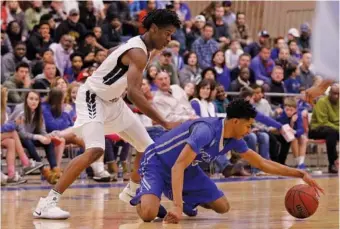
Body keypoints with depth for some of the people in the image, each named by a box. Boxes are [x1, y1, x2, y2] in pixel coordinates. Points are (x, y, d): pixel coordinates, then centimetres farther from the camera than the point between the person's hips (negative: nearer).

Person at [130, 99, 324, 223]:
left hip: (187, 169, 8)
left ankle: (186, 200, 26)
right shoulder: (206, 130, -33)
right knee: (149, 213, -31)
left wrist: (301, 174, 0)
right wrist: (177, 207, -47)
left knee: (223, 207, 4)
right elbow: (177, 167, -39)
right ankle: (143, 197, 4)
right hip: (157, 163, -8)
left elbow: (263, 163, 7)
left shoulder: (234, 141, -6)